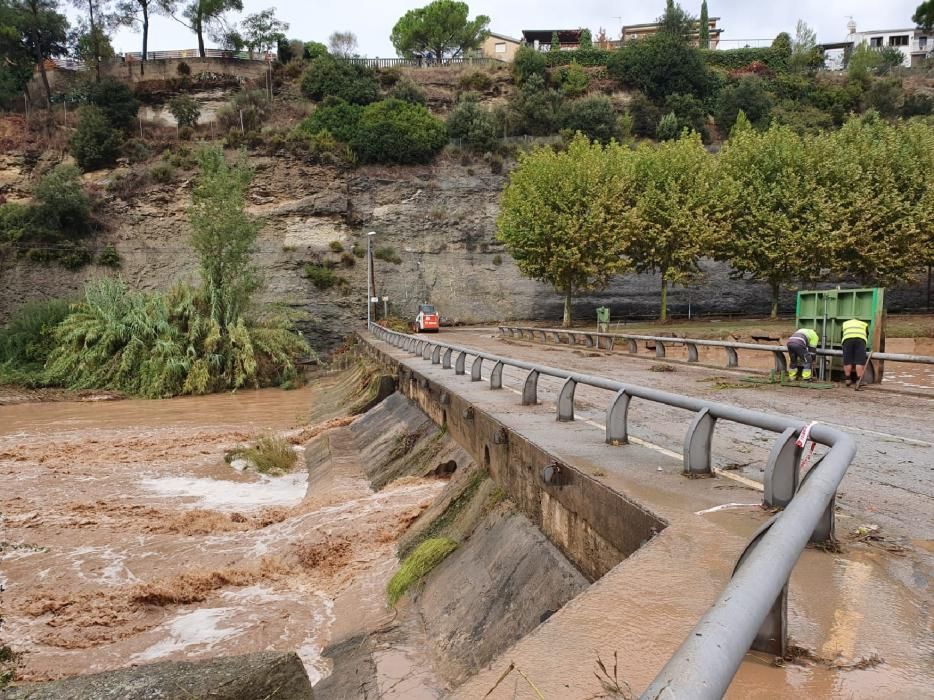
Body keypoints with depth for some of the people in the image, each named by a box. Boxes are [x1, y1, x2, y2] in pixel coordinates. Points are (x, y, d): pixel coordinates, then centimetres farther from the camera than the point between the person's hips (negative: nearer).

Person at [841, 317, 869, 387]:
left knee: (847, 361, 3)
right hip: (860, 339, -1)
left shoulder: (845, 323, 36)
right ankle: (859, 380, -9)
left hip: (847, 339, 1)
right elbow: (867, 336, 35)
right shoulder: (864, 324, 34)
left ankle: (848, 380, 4)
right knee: (860, 361, -3)